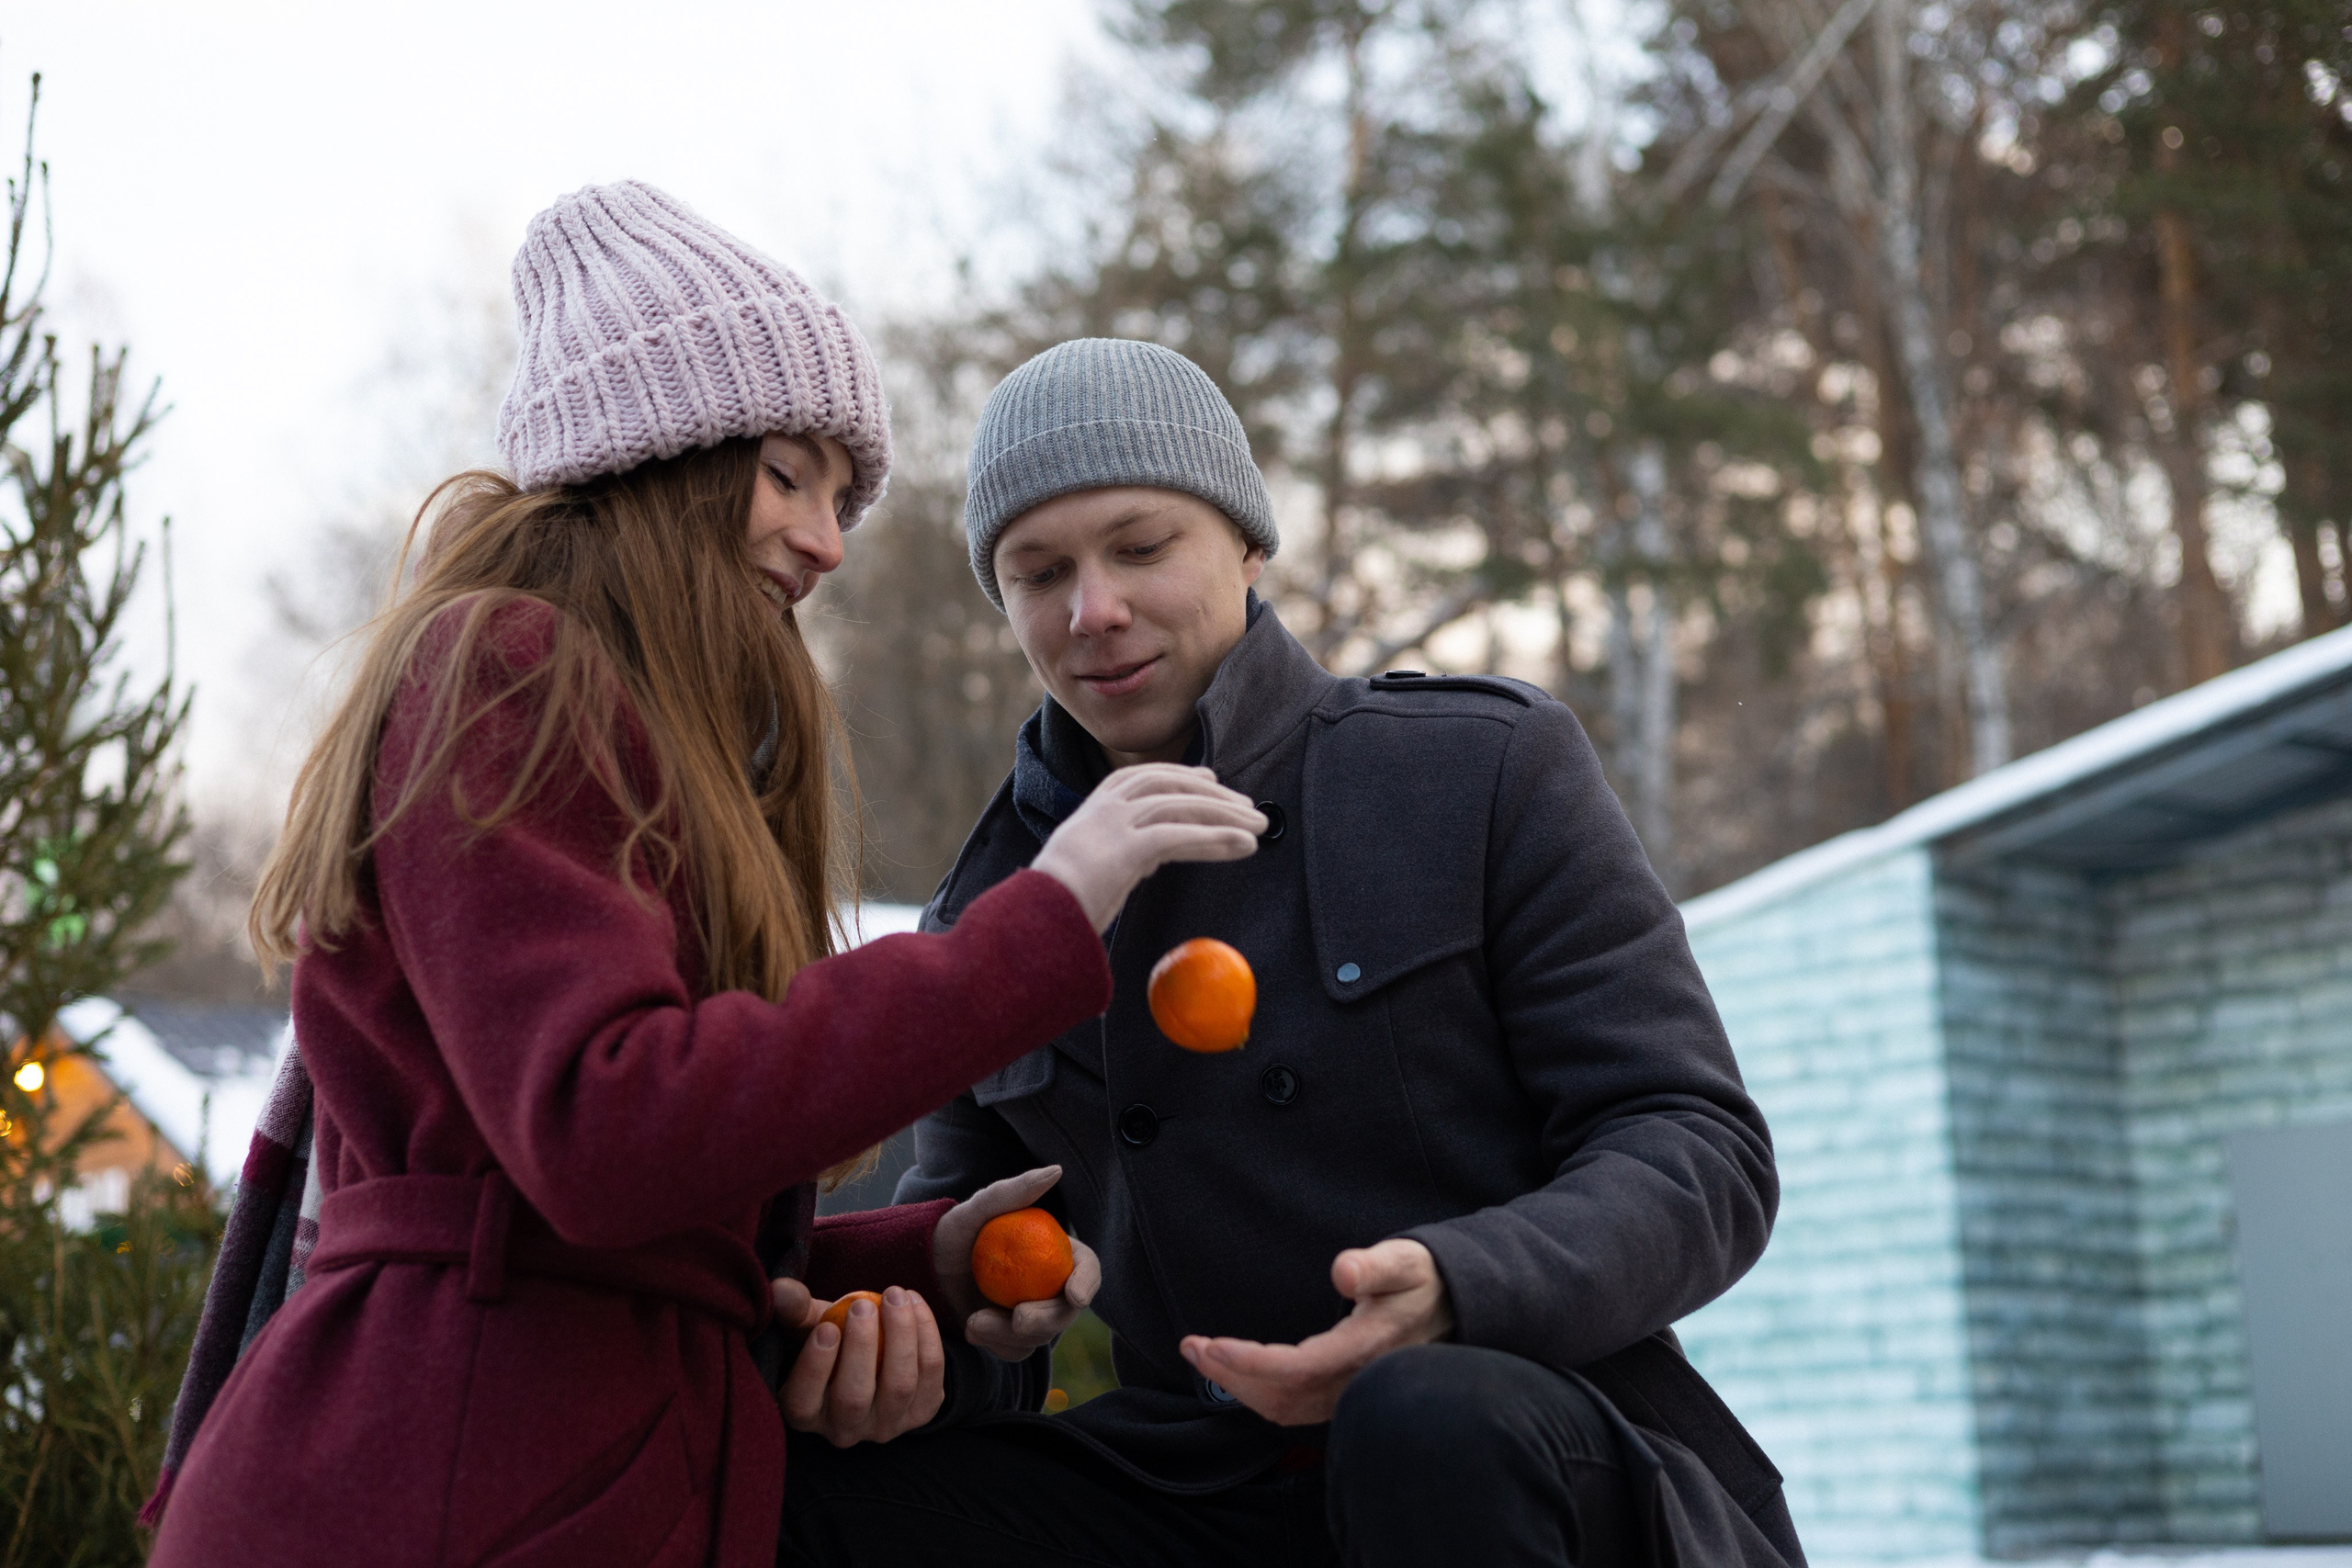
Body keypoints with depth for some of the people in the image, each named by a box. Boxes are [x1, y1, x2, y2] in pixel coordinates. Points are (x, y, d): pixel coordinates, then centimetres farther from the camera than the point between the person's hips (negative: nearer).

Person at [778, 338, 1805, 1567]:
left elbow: (1702, 1153, -7)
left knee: (1435, 1423, -38)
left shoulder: (1485, 772, -1)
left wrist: (1450, 1290, -27)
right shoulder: (990, 913, 11)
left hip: (1525, 1462, -3)